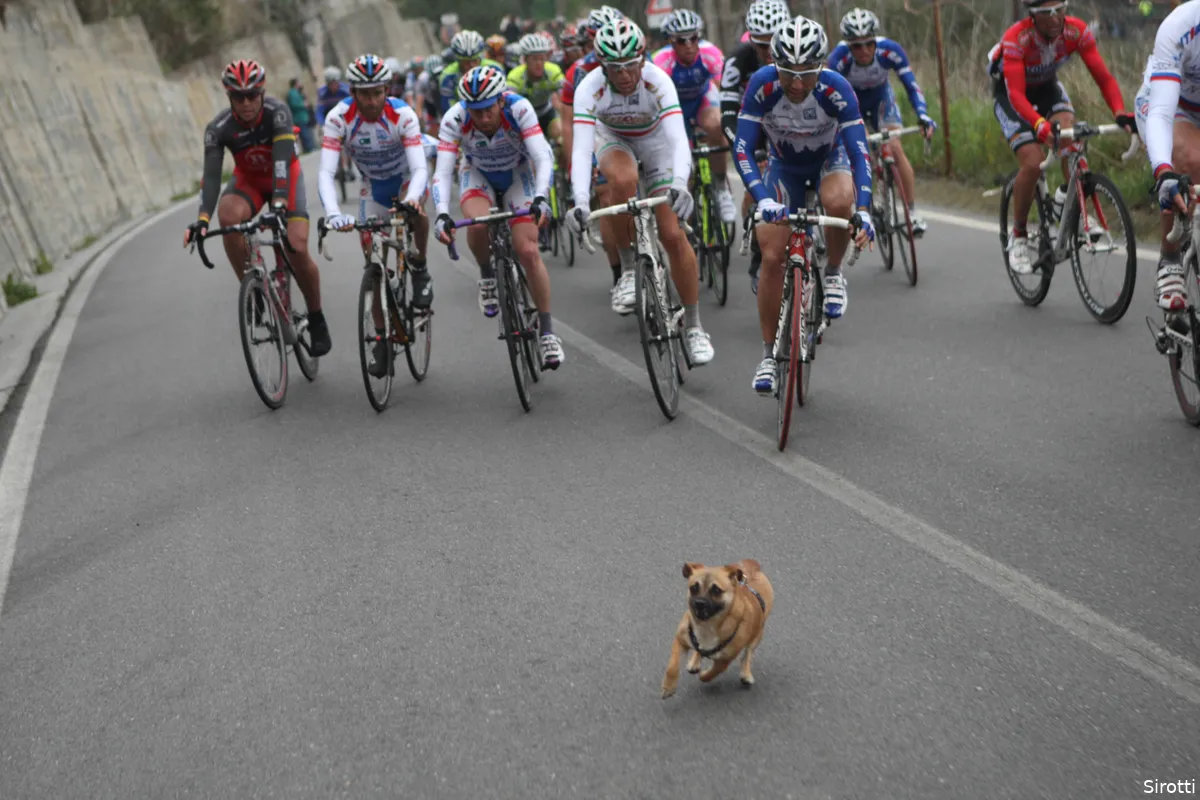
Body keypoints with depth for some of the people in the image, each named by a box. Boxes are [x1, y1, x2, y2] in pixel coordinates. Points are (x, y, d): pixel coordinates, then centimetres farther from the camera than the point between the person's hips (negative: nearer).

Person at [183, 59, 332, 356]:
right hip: (249, 179, 2)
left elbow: (282, 159, -38)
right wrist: (202, 218, -45)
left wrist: (279, 200, -54)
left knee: (297, 248, -20)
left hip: (286, 177, -2)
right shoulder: (218, 128, -22)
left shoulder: (278, 112, -27)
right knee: (228, 215, -33)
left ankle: (317, 320, 3)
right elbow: (211, 176, -29)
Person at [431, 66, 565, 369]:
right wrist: (442, 214, -51)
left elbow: (542, 158, -38)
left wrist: (541, 198, -55)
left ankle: (547, 332, -4)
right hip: (477, 174, 1)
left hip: (517, 173, -1)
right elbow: (442, 171, -35)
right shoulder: (454, 119, -30)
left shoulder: (519, 108, -32)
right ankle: (487, 276, -2)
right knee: (477, 224, -34)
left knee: (528, 252, -16)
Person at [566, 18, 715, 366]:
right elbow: (581, 148, -40)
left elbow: (678, 137, -43)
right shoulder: (590, 88, -31)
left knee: (673, 235, -11)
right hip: (613, 139, 1)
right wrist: (580, 201, -55)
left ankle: (693, 326, 3)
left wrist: (679, 184, -61)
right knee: (623, 181, -38)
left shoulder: (658, 82, -33)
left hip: (656, 141, 0)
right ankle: (628, 269, -16)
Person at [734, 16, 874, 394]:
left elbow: (859, 152, -30)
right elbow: (742, 148, -30)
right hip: (784, 167, 1)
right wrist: (763, 198, -46)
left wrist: (863, 210, -44)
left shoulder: (837, 89, -30)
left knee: (838, 202, -38)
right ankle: (769, 354, 5)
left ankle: (833, 274, -7)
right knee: (772, 257, -10)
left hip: (831, 159, -1)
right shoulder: (762, 85, -29)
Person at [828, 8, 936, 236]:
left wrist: (923, 115, -46)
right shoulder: (839, 58, -35)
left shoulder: (890, 50, -32)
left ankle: (912, 211, -7)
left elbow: (911, 85, -31)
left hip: (881, 97, 0)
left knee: (896, 149, -14)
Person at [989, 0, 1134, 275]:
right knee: (1032, 163, -19)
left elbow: (1103, 76, -25)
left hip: (1047, 86, 3)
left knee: (1069, 130, -29)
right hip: (1010, 93, -3)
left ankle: (1069, 195, -4)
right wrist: (1040, 124, -61)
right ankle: (1018, 237, -2)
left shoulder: (1077, 31, -24)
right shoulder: (1015, 39, -35)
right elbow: (1016, 93, -44)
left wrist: (1120, 112, -42)